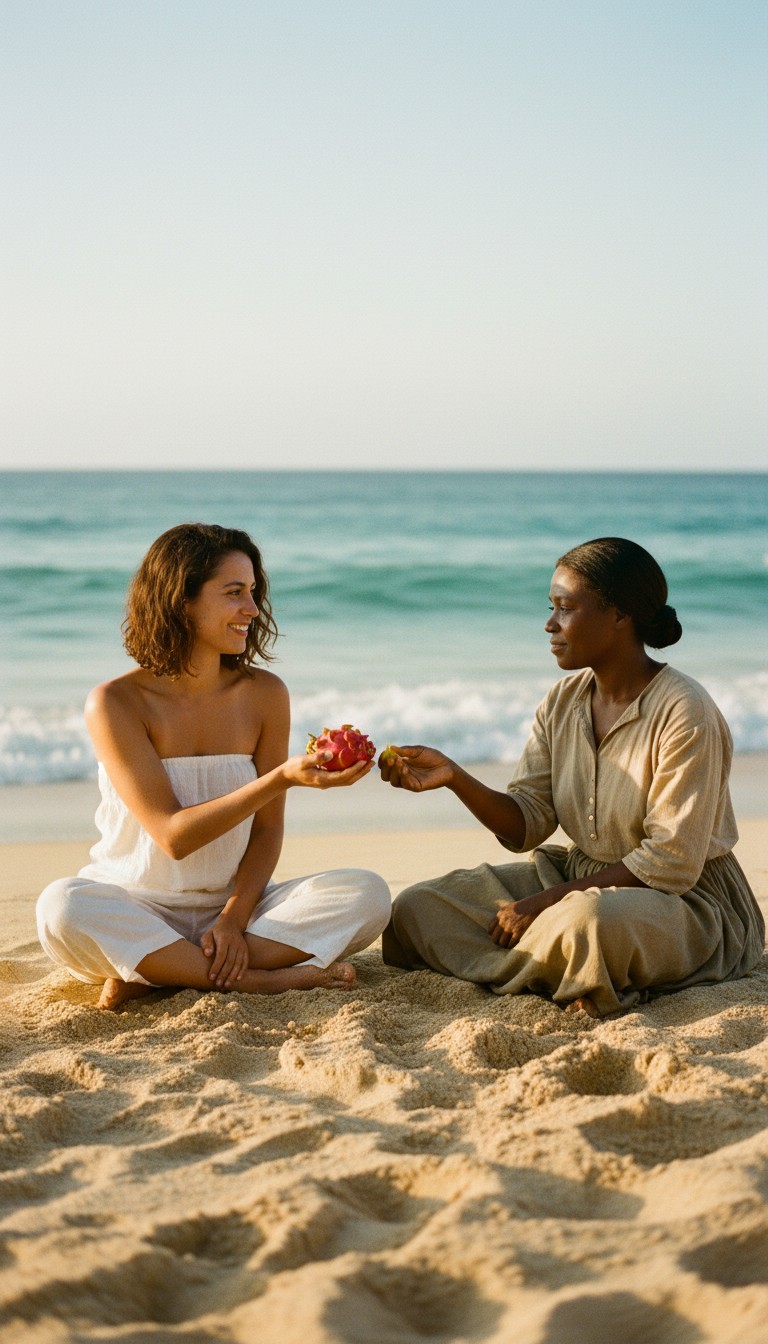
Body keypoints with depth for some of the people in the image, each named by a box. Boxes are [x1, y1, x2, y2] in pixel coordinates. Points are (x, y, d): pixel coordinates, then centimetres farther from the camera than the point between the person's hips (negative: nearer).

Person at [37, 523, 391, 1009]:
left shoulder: (264, 694, 1)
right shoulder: (116, 703, -11)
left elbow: (267, 829, 2)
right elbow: (173, 835, -18)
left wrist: (234, 919, -16)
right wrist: (282, 777, -29)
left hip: (233, 904, 3)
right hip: (137, 911, -3)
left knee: (367, 895, -20)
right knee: (64, 906, -35)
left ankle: (153, 977, -22)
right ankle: (257, 980, -25)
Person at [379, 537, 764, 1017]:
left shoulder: (684, 712, -19)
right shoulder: (564, 702, 4)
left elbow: (671, 864, -22)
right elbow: (527, 825, 1)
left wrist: (546, 903, -21)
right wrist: (454, 777, -16)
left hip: (682, 900, -7)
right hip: (579, 879, 8)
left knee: (586, 920, -43)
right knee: (416, 909, -6)